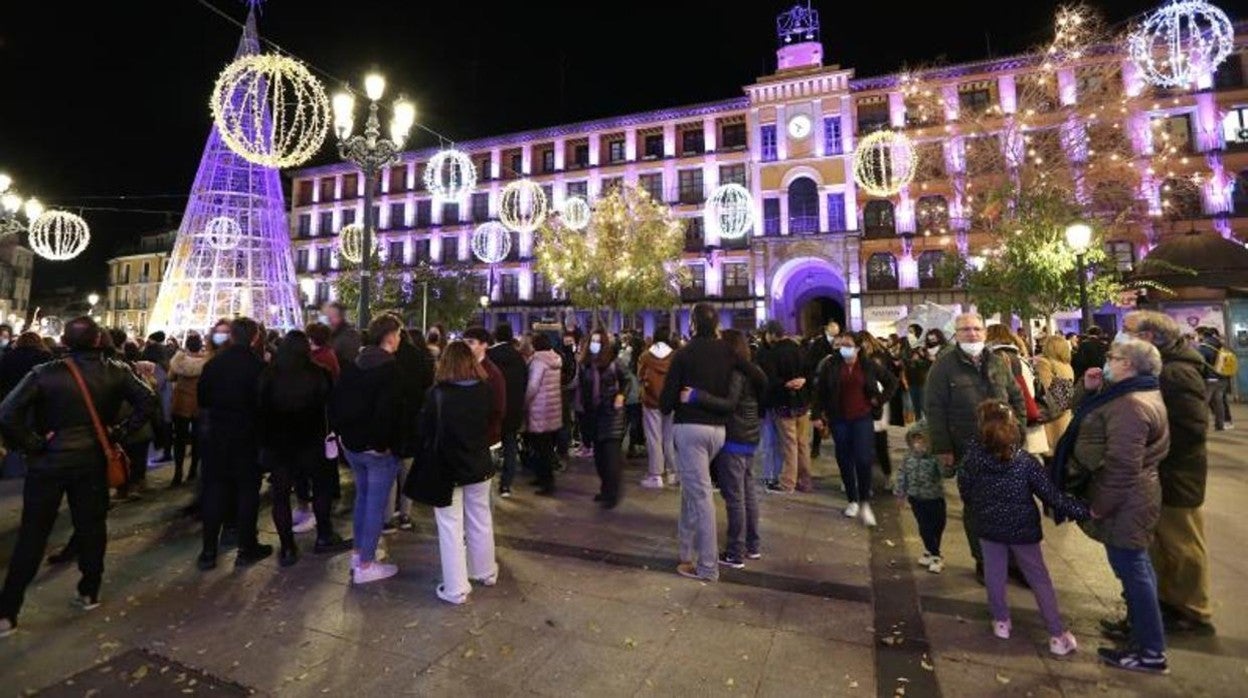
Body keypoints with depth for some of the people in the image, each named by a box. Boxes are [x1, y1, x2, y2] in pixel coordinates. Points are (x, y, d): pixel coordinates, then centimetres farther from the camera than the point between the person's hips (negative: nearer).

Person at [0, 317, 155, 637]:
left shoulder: (45, 373, -13)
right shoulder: (116, 371, -6)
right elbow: (148, 402, -8)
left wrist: (31, 444, -8)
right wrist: (121, 430, 0)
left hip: (49, 460, -1)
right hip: (93, 460, 2)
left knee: (32, 535, 9)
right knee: (91, 527, 14)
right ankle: (89, 593, 25)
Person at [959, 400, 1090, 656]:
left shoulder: (973, 458, -16)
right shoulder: (1025, 461, -22)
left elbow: (964, 488, -1)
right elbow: (1053, 495, -18)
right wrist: (1084, 511, -10)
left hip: (989, 527, 1)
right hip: (1023, 529, -1)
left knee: (994, 574, 17)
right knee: (1039, 579, 14)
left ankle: (1001, 621, 30)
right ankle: (1057, 634, 22)